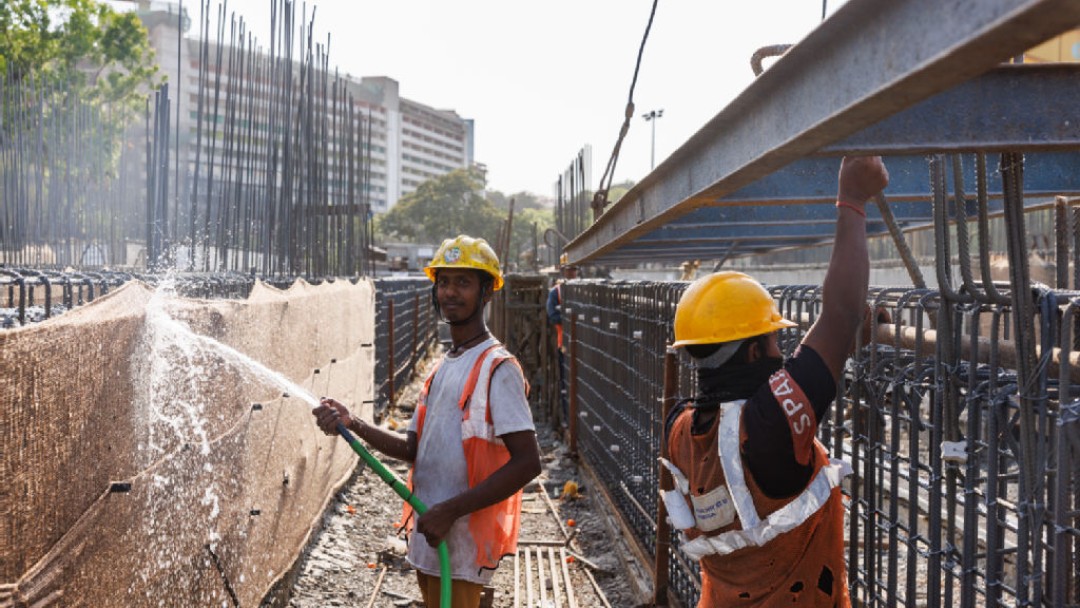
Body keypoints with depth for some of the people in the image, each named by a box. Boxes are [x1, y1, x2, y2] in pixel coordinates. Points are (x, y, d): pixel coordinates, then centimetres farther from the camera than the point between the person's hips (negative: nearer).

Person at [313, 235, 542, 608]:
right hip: (429, 536, 8)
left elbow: (527, 462, -21)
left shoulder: (497, 369, -14)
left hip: (461, 546, -8)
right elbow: (414, 449, 11)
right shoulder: (441, 368, 13)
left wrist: (450, 511, -22)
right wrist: (353, 425, -3)